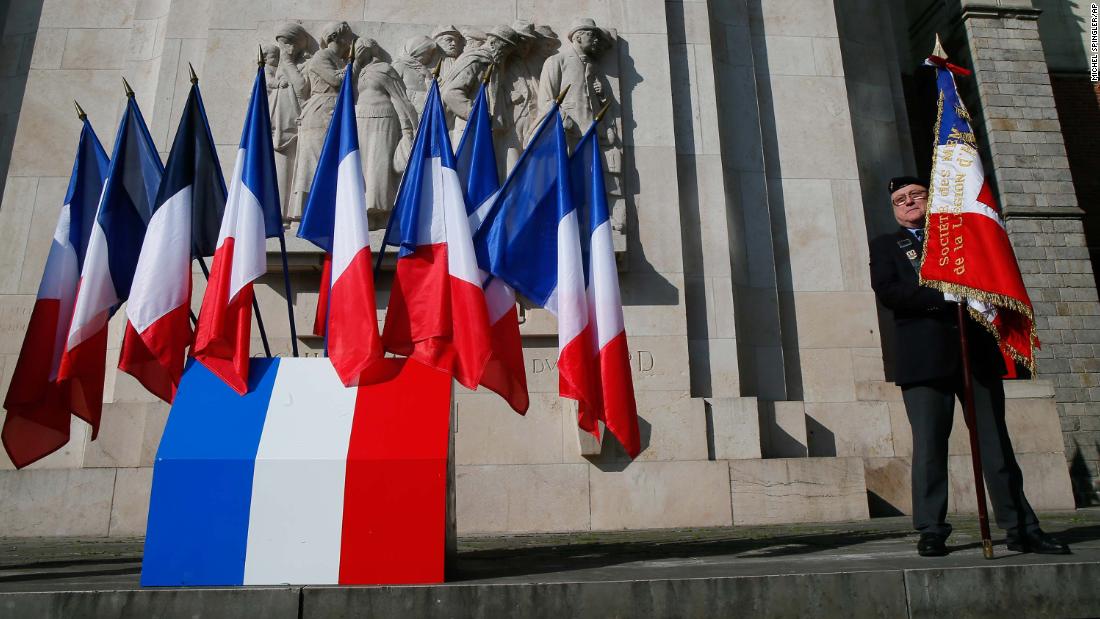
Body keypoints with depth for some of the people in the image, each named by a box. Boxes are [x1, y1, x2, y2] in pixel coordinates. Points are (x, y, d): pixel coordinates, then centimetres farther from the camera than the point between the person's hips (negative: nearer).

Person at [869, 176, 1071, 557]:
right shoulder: (886, 247, 13)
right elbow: (886, 291, -5)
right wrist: (943, 298, -13)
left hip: (977, 352, 3)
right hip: (925, 358, -2)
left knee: (996, 442, 5)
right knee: (929, 446, -4)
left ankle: (1021, 528, 11)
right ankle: (932, 531, 2)